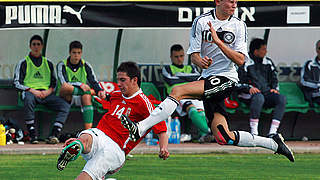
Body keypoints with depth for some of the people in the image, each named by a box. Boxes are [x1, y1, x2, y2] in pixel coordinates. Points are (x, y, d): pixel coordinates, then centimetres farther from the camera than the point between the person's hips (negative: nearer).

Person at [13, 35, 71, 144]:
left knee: (65, 105, -24)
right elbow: (17, 83, 3)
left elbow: (54, 82, 22)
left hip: (46, 93, 3)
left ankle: (53, 135, -34)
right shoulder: (23, 63, 12)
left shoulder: (48, 64, 24)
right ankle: (32, 135, -38)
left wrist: (49, 91, -2)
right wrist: (32, 91, -12)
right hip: (30, 92, -3)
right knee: (28, 99, -42)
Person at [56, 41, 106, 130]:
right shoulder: (62, 65, -1)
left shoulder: (85, 65, 10)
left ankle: (88, 130, -41)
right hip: (66, 97, -3)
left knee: (87, 96, -34)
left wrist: (100, 91, -16)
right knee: (65, 87, -36)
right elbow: (64, 83, -15)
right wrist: (81, 85, -25)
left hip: (79, 99, 3)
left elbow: (93, 82, 6)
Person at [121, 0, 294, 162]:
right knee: (224, 138, -5)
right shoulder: (201, 22, 6)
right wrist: (201, 62, -20)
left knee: (177, 91, -25)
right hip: (207, 79, 4)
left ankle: (140, 128, -25)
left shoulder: (239, 26, 2)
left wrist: (218, 42, -19)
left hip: (225, 79, -4)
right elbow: (194, 56, 4)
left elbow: (240, 60, -7)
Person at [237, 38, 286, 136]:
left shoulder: (268, 62, 20)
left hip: (267, 93, 5)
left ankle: (272, 132, -30)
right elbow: (240, 81, -2)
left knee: (281, 98, -24)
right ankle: (254, 133, -38)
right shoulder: (245, 63, 2)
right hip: (249, 95, -5)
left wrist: (274, 88, 3)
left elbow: (274, 78, 24)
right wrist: (249, 88, -20)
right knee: (258, 97, -40)